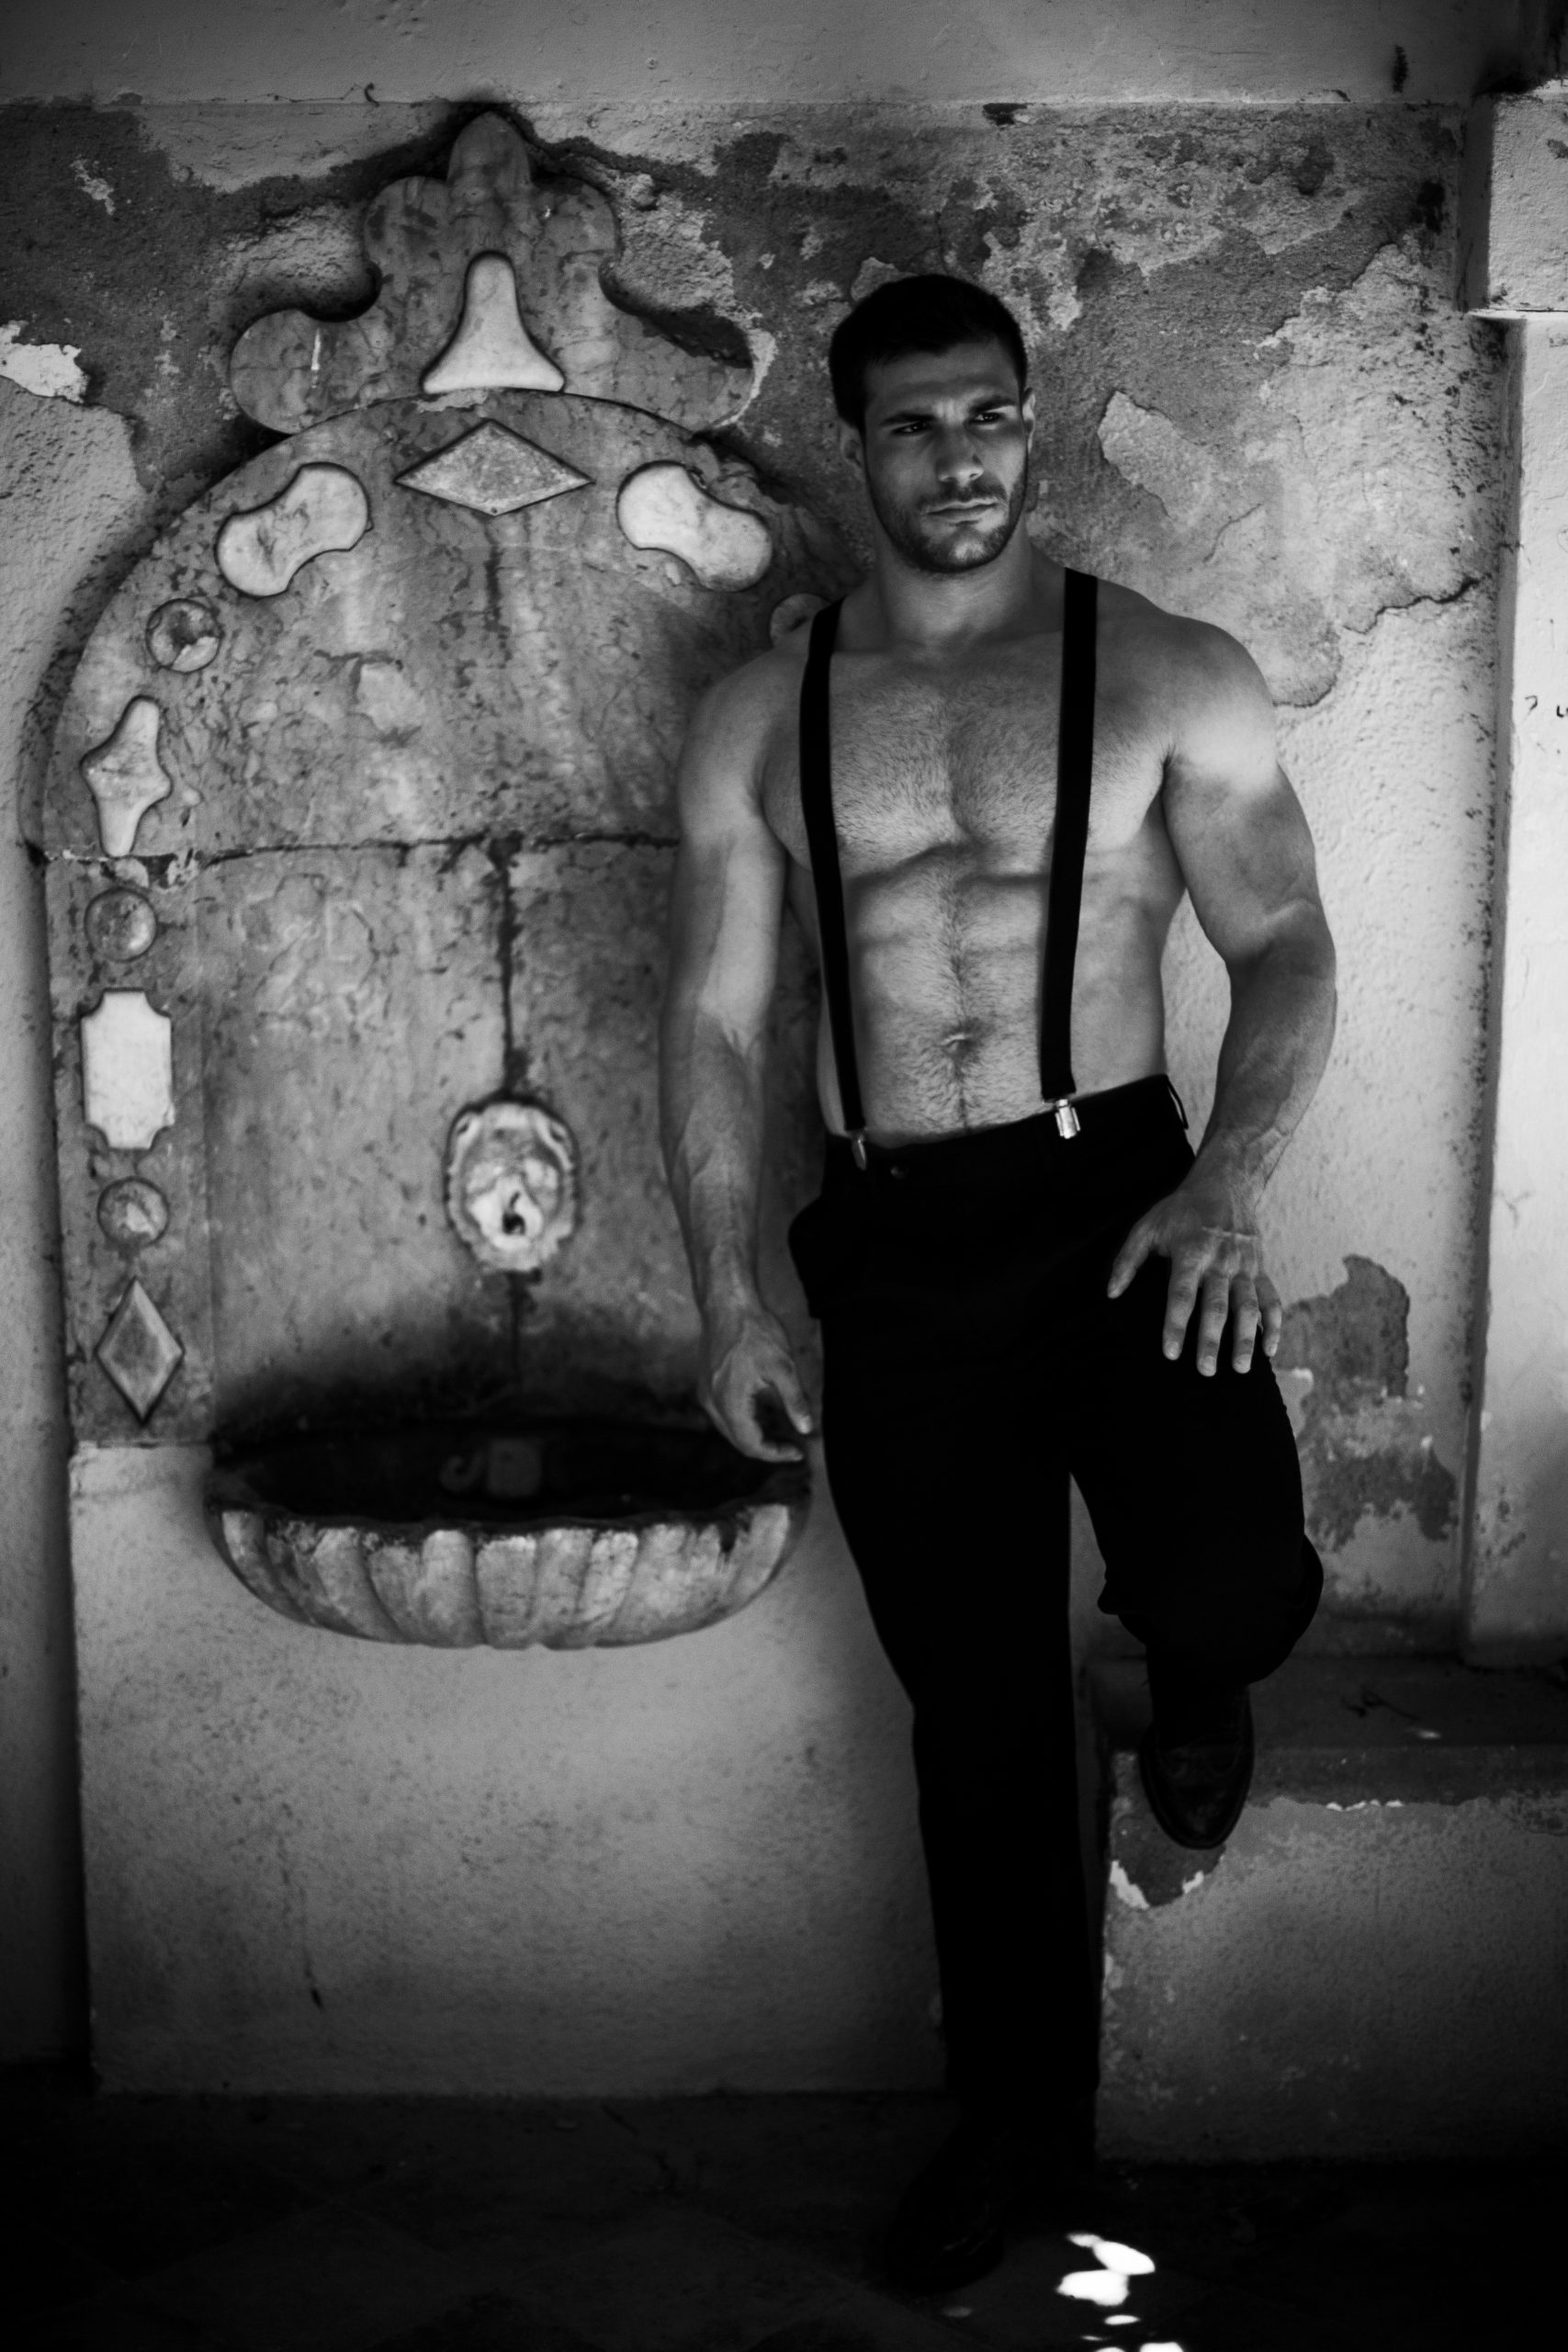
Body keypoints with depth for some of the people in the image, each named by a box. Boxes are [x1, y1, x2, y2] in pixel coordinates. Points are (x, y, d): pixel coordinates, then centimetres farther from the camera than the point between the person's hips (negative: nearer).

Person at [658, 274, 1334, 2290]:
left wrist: (1231, 1177, -18)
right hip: (891, 1248, 2)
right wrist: (728, 1298, 1)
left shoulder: (1173, 678, 2)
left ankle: (1195, 1679, 18)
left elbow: (1284, 946, 0)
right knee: (975, 1713, 9)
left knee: (1226, 1579, -24)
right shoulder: (759, 721, 8)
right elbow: (712, 1020, 8)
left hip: (1117, 1195, -2)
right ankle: (1016, 2108, 31)